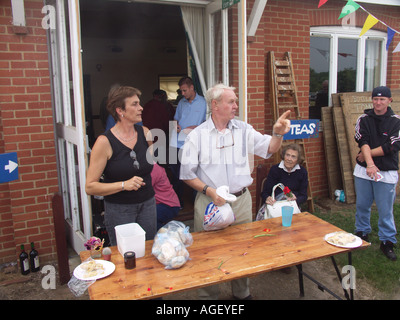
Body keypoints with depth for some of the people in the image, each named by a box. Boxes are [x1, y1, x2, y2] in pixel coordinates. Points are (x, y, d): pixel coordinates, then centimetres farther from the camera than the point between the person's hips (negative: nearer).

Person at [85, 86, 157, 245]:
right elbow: (90, 187, -15)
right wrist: (124, 185, -23)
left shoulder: (145, 133, 1)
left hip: (147, 204, 4)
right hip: (119, 209, -4)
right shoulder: (105, 141, -13)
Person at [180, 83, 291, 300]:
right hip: (209, 201, -3)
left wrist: (278, 133, -19)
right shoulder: (197, 135, -5)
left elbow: (269, 149, 1)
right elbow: (187, 174, -6)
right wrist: (210, 192, -17)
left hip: (241, 200, 3)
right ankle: (208, 295, 31)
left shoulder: (244, 130, 3)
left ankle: (242, 292, 40)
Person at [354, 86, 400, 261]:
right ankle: (362, 233, 31)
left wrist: (367, 154, -11)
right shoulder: (364, 119, 2)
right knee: (362, 205, 13)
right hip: (363, 170, 2)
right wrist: (370, 163, -24)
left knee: (386, 209, 4)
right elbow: (363, 142, -11)